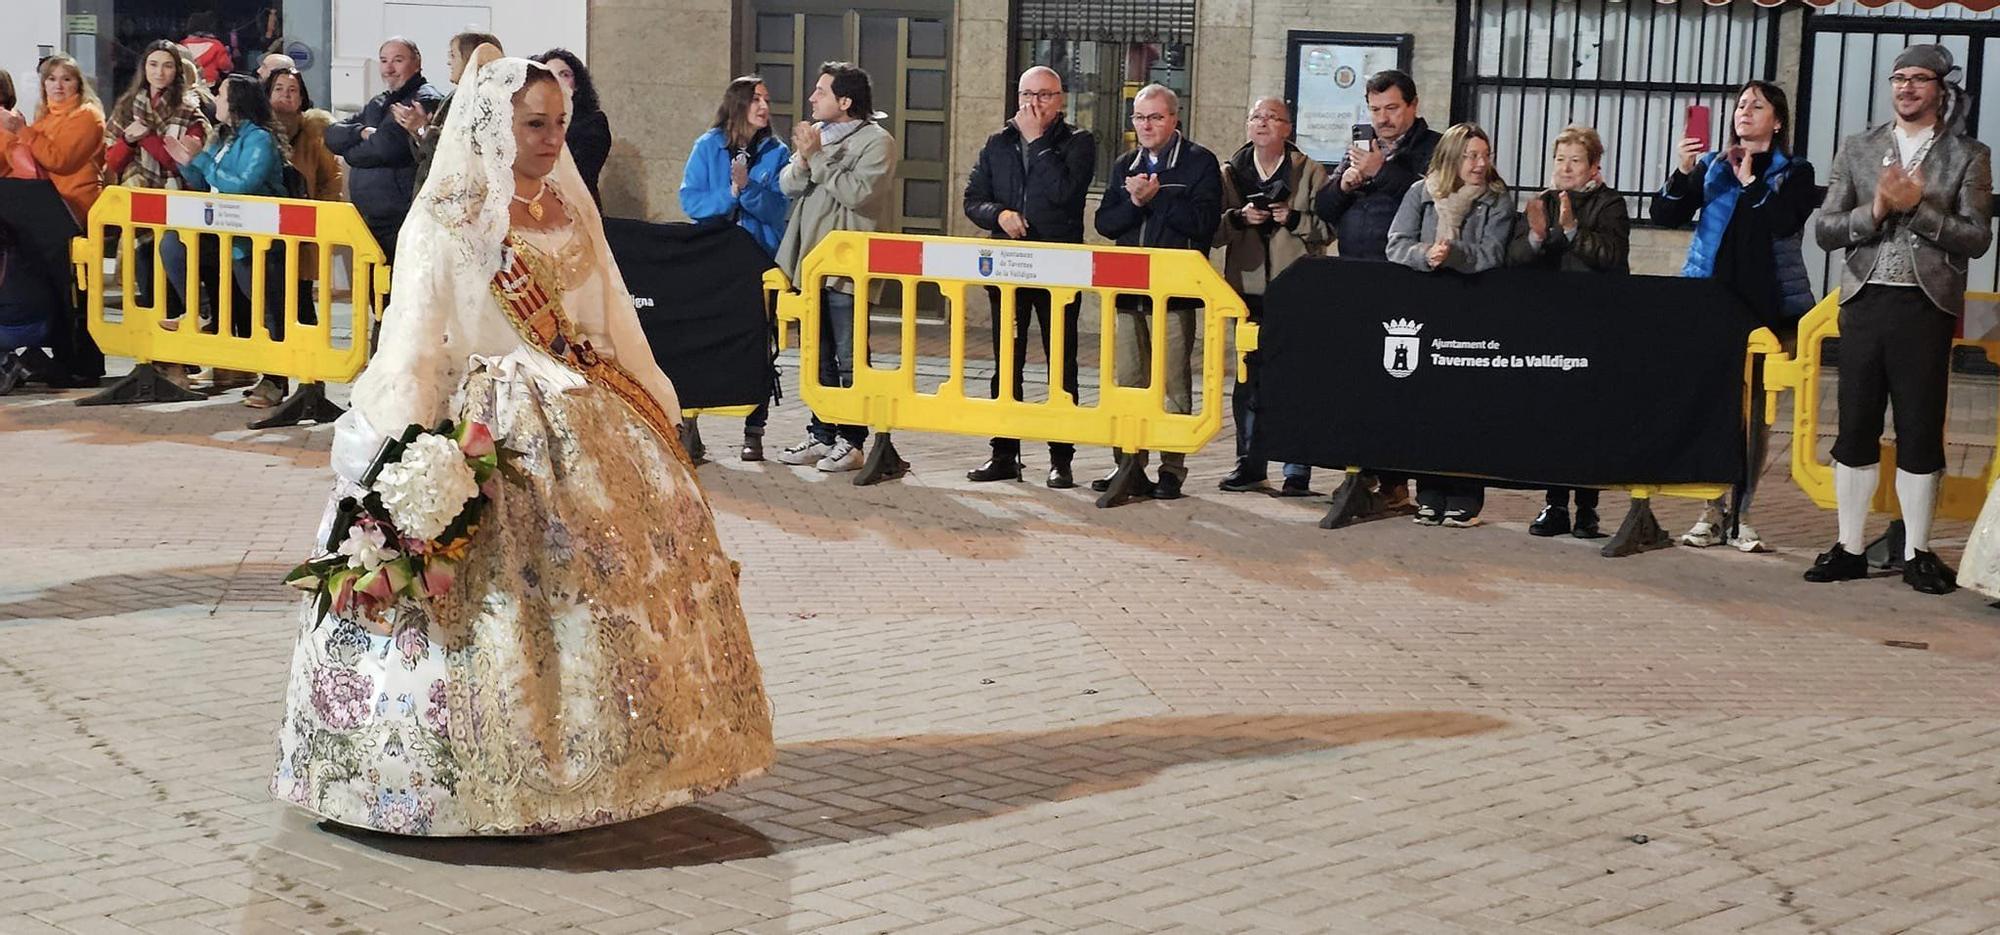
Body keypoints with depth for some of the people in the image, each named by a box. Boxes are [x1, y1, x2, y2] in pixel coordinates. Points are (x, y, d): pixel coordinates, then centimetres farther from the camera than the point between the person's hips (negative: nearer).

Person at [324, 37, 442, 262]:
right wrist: (362, 132, -7)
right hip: (367, 222, 9)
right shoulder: (378, 104, 21)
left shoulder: (425, 101, -8)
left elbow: (385, 147, -18)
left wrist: (351, 153, 2)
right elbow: (332, 135, 14)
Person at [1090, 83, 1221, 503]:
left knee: (1173, 382, -4)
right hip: (1129, 290, 5)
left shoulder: (1199, 162, 1)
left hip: (1174, 290, -5)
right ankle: (1130, 465, 14)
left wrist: (1156, 195, -14)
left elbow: (1203, 221, -11)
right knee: (1128, 382, 7)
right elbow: (1105, 223, 9)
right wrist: (1135, 201, -9)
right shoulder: (1125, 166, 17)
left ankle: (1172, 469, 1)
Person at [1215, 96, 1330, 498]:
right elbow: (1213, 230, 6)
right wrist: (1240, 217, -11)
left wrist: (1294, 219, -16)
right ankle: (1250, 464, 16)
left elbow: (1328, 227, -1)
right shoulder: (1230, 172, 10)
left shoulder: (1310, 172, 2)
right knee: (1248, 378, 7)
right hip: (1248, 287, 3)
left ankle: (1298, 471, 1)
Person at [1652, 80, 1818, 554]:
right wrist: (1681, 174, -13)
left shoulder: (1795, 173, 6)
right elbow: (1667, 215, 3)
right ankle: (1713, 509, 8)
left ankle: (1741, 513, 4)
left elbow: (1783, 222, -12)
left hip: (1766, 305, -2)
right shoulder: (1712, 167, 13)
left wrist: (1750, 180, -7)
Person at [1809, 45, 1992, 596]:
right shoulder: (1857, 150, 12)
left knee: (1921, 433, 1)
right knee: (1855, 429, 4)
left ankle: (1917, 554, 9)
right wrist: (1876, 209, -12)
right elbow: (1825, 230, 5)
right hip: (1865, 302, 2)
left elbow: (1977, 239, -4)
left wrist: (1917, 206, -14)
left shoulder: (1968, 157, 6)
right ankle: (1850, 549, 11)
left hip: (1925, 307, -2)